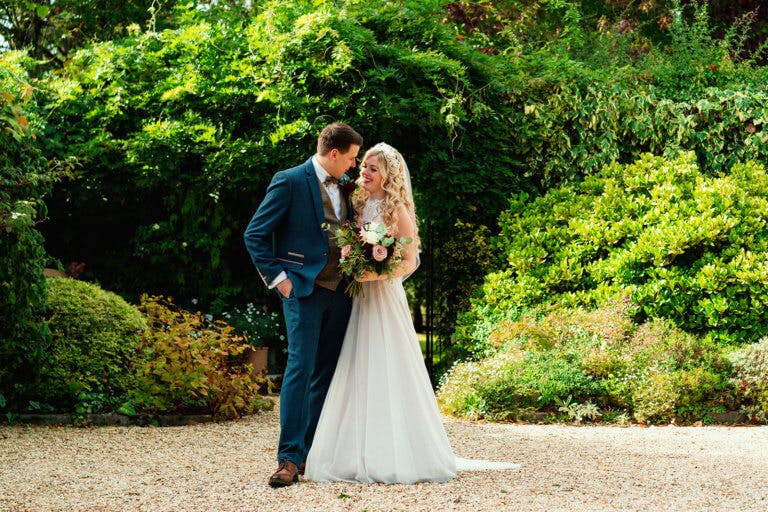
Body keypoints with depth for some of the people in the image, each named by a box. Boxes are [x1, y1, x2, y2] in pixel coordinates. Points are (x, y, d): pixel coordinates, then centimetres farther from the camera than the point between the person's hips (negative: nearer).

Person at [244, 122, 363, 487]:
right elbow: (255, 234, -7)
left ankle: (313, 451, 15)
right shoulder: (290, 182, -6)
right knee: (301, 368, -11)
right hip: (304, 290, -7)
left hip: (339, 291, 7)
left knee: (327, 373, 8)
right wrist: (277, 278, -11)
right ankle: (289, 458, -10)